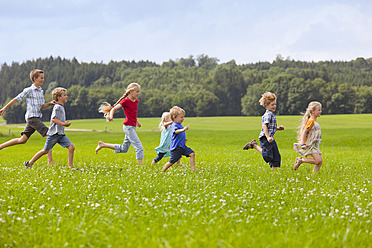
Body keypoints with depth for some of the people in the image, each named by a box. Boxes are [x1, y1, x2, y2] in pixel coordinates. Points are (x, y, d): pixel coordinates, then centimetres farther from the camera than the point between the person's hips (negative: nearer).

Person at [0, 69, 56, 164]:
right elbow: (16, 99, -2)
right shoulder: (29, 90, -7)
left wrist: (50, 103, -3)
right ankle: (50, 161, -14)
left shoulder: (41, 91, 16)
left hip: (37, 118, 8)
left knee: (22, 140, 11)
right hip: (32, 117, -8)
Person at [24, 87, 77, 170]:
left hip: (61, 134, 8)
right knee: (45, 151, 3)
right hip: (54, 133, -8)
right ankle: (29, 163, 16)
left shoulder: (61, 107, 16)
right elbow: (53, 119, -23)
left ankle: (71, 166, -5)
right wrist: (63, 124, -30)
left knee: (71, 147, -6)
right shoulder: (57, 107, -13)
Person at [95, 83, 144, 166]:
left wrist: (136, 121, 39)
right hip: (128, 126, -9)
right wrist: (110, 116, -33)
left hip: (132, 127, 9)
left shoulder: (136, 101, 11)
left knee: (123, 149, 16)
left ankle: (102, 144, 25)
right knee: (139, 147, -12)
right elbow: (114, 108, -13)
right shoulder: (125, 101, -11)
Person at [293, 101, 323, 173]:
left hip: (315, 146, 9)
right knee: (318, 161, -18)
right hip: (310, 145, -9)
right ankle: (300, 160, -8)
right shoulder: (311, 121, -14)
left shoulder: (315, 121, 15)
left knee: (320, 162, 2)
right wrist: (303, 144, -25)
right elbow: (304, 132, -19)